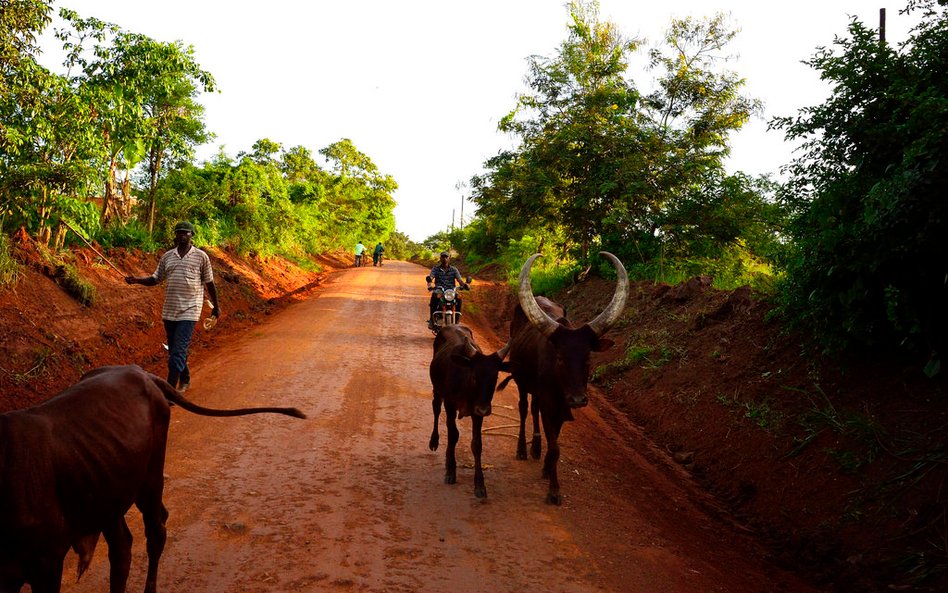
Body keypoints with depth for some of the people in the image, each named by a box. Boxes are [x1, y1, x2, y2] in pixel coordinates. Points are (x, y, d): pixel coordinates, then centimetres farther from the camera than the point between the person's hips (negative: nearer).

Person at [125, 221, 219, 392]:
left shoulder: (201, 256, -1)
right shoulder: (167, 256, 9)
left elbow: (209, 283, 5)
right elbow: (156, 279, 13)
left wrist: (216, 306, 11)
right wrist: (137, 280, -5)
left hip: (189, 311, -5)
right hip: (169, 311, 5)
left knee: (178, 351, -13)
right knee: (174, 350, 15)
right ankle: (185, 380, 35)